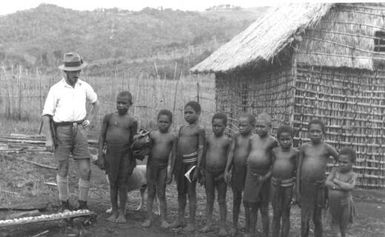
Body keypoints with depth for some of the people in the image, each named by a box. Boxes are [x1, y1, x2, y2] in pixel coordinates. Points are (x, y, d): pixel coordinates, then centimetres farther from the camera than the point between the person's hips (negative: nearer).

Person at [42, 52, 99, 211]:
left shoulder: (84, 86, 5)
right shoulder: (56, 89, -6)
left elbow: (96, 103, 24)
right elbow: (46, 115, -7)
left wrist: (90, 121, 13)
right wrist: (48, 139, -13)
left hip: (79, 131, 3)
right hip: (61, 131, -3)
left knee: (85, 170, -3)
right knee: (63, 170, 7)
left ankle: (83, 205, 10)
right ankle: (64, 204, 23)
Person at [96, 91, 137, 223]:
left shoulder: (132, 121, 0)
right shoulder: (109, 117, 2)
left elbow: (132, 141, 5)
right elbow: (102, 136, 5)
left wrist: (133, 161, 5)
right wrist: (100, 156, -1)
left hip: (125, 155, -1)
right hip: (110, 154, 1)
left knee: (123, 184, 5)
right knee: (112, 184, 8)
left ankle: (122, 213, 16)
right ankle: (114, 212, 19)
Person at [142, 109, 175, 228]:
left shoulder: (172, 137, 1)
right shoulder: (152, 134, 0)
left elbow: (171, 155, 2)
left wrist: (170, 171, 0)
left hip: (163, 166, -1)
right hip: (151, 164, 1)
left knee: (161, 194, 3)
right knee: (150, 193, 6)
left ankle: (163, 219, 12)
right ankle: (149, 218, 13)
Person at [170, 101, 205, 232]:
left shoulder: (199, 130, -4)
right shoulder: (182, 128, 14)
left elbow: (201, 149, -8)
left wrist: (198, 167, -13)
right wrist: (174, 165, 14)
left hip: (191, 162, -6)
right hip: (180, 162, 6)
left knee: (191, 192, 0)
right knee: (180, 191, 13)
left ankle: (191, 222, 8)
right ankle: (180, 219, 24)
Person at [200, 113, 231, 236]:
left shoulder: (227, 141, -6)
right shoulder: (209, 139, 2)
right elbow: (204, 155, 8)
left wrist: (225, 174, -11)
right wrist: (203, 172, 7)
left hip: (221, 174, -3)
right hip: (209, 173, 3)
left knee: (222, 201, 5)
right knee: (209, 199, 11)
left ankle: (222, 227, 11)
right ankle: (208, 223, 20)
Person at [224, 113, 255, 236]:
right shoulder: (236, 137, 4)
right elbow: (231, 153, 2)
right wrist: (227, 170, -1)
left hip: (249, 170, -3)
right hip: (236, 170, 3)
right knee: (236, 197, 11)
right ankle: (234, 225, 21)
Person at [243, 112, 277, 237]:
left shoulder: (272, 142, -9)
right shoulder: (253, 139, 6)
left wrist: (266, 176, -15)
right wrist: (249, 174, 11)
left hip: (264, 177, -4)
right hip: (251, 176, 4)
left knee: (264, 209, 4)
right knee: (252, 207, 11)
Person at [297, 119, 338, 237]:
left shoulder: (327, 148, -4)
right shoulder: (304, 147, 3)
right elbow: (299, 169, 5)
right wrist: (297, 191, 3)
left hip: (319, 187, -2)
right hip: (305, 187, 2)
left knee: (317, 219, 10)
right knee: (304, 220, 6)